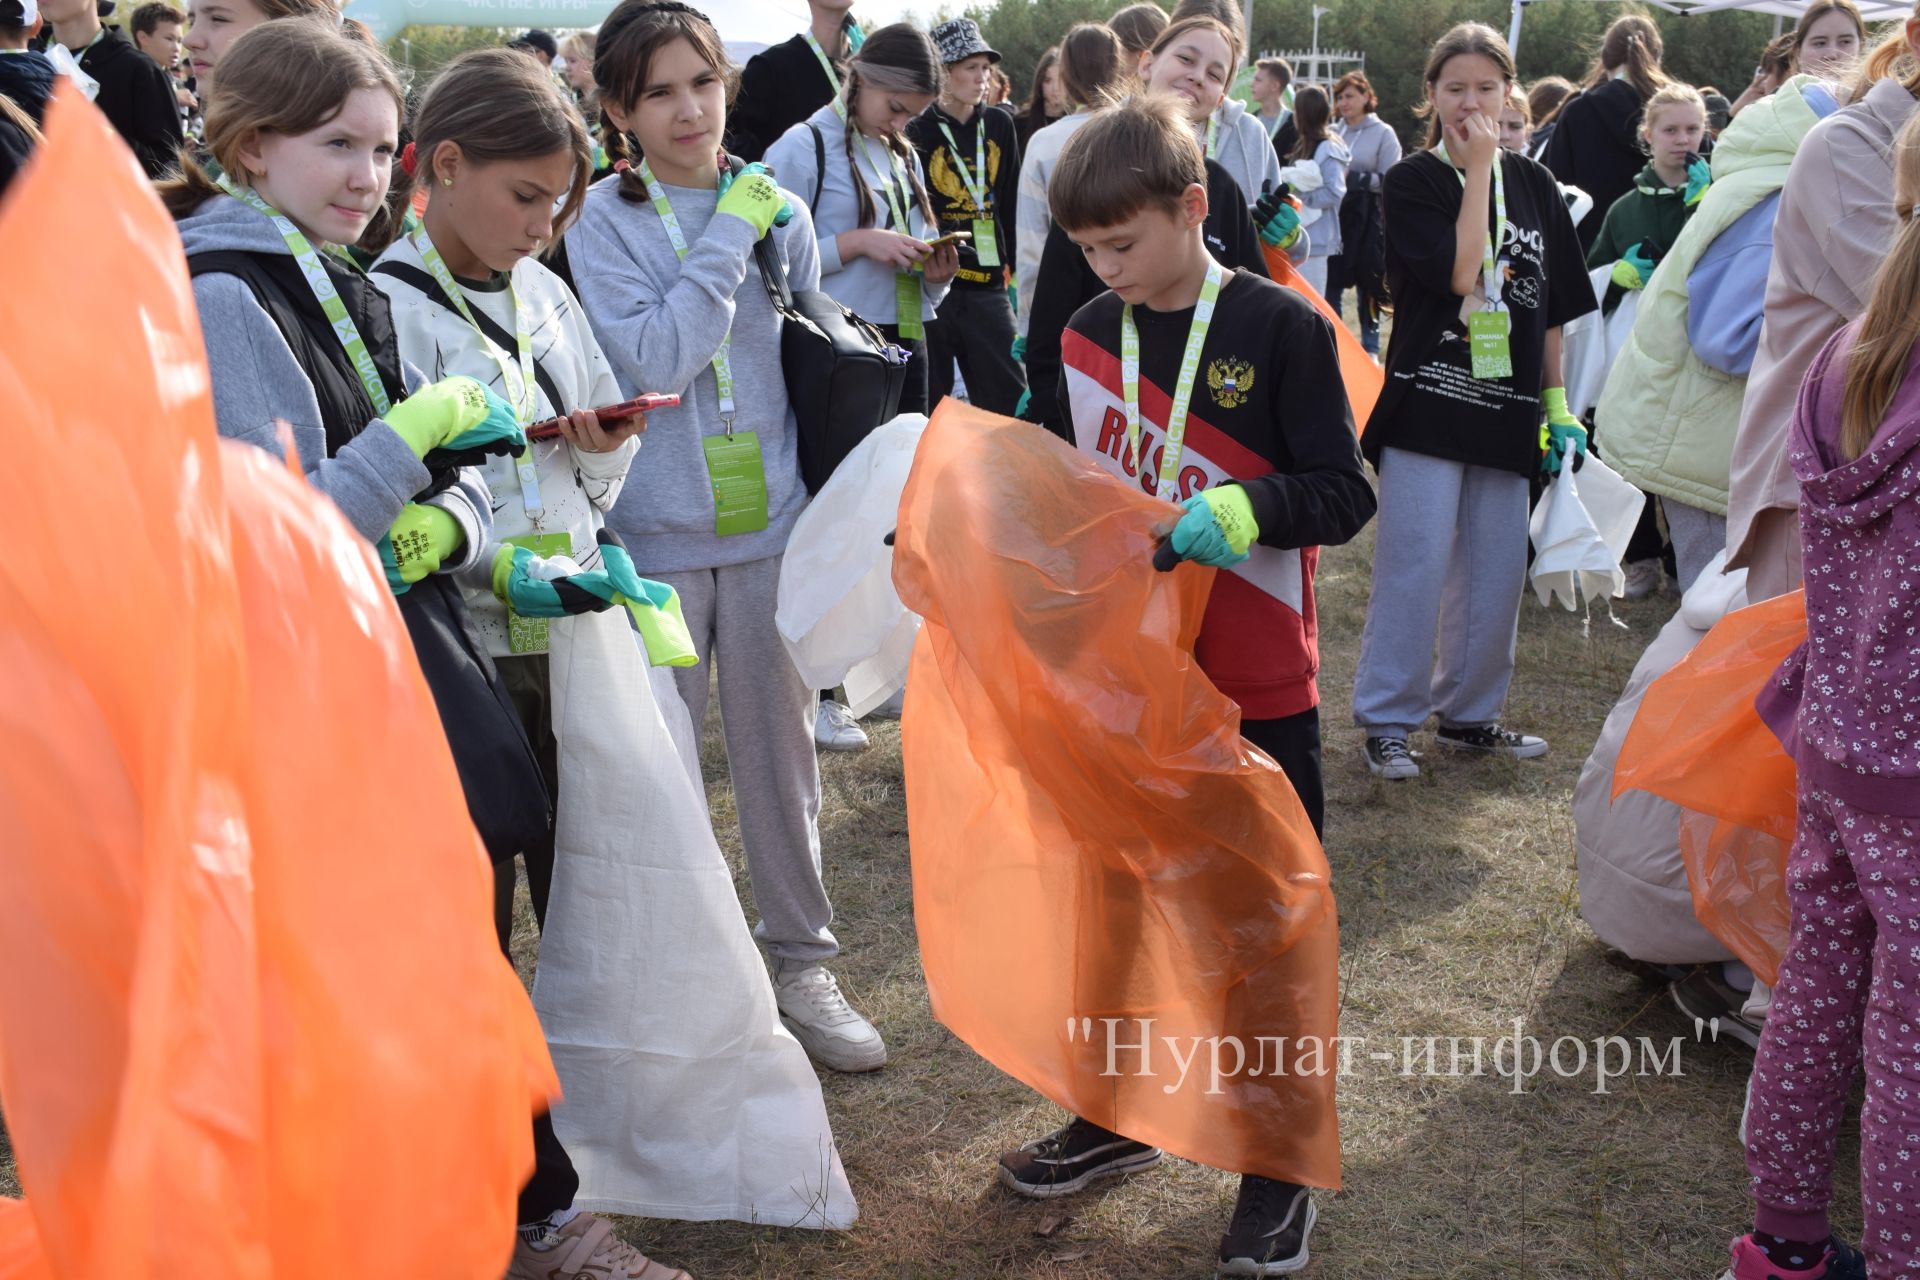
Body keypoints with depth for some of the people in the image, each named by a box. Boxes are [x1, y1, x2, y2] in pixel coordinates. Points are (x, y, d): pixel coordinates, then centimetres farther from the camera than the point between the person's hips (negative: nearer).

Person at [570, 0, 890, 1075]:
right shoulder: (603, 222, -4)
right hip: (659, 537, -2)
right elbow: (653, 360, -18)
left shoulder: (781, 210, 5)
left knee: (781, 746, 10)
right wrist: (728, 236, -15)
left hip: (774, 525, 3)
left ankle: (802, 960, 24)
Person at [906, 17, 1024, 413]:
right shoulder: (918, 133, -5)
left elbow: (1010, 201, 14)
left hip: (988, 282, 4)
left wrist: (1010, 262, 12)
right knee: (928, 407, 5)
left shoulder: (999, 126, 9)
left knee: (1011, 402, 3)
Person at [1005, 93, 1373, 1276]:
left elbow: (1345, 494, -12)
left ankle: (1280, 1168, 23)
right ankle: (1120, 1115, 37)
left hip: (1258, 689, -5)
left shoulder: (1281, 329, -10)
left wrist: (1247, 507, -28)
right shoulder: (1087, 337, 5)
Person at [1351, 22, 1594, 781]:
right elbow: (1458, 270, -18)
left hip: (1506, 411, 5)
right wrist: (1480, 165, -12)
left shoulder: (1534, 186, 10)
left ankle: (1469, 714, 23)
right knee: (1415, 568, -5)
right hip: (1429, 402, -5)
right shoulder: (1412, 183, -3)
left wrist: (1556, 404, 10)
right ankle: (1386, 719, 7)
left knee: (1497, 572, 10)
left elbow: (1552, 307, 14)